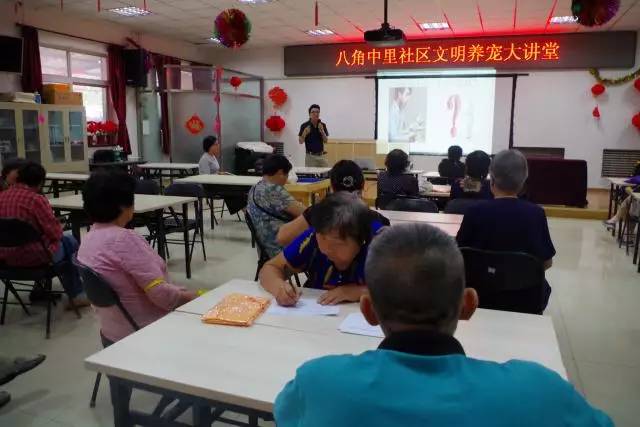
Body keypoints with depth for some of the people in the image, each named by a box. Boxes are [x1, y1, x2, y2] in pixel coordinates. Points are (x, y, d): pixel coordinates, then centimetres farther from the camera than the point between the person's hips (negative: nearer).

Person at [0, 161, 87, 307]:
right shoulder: (36, 199, -19)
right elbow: (55, 233, -16)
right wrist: (59, 229, 8)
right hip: (33, 257, -7)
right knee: (70, 242, 19)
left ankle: (40, 288, 34)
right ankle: (76, 295, 24)